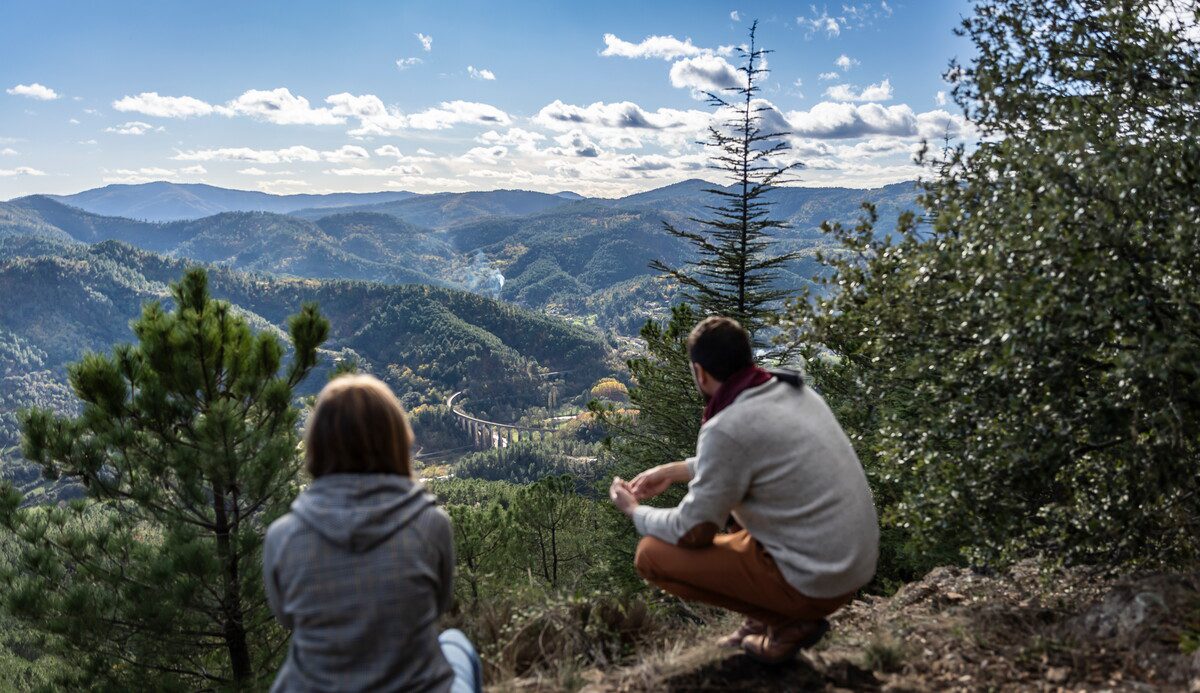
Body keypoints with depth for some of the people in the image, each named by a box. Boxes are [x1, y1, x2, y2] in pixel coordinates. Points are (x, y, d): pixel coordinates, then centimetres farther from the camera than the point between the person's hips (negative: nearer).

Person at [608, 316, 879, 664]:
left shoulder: (726, 428, -22)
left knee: (651, 554, -3)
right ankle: (787, 610, 19)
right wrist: (674, 470, 21)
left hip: (815, 583, -8)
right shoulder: (792, 389, 3)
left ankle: (787, 622, 1)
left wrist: (635, 511, 7)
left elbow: (692, 533, -11)